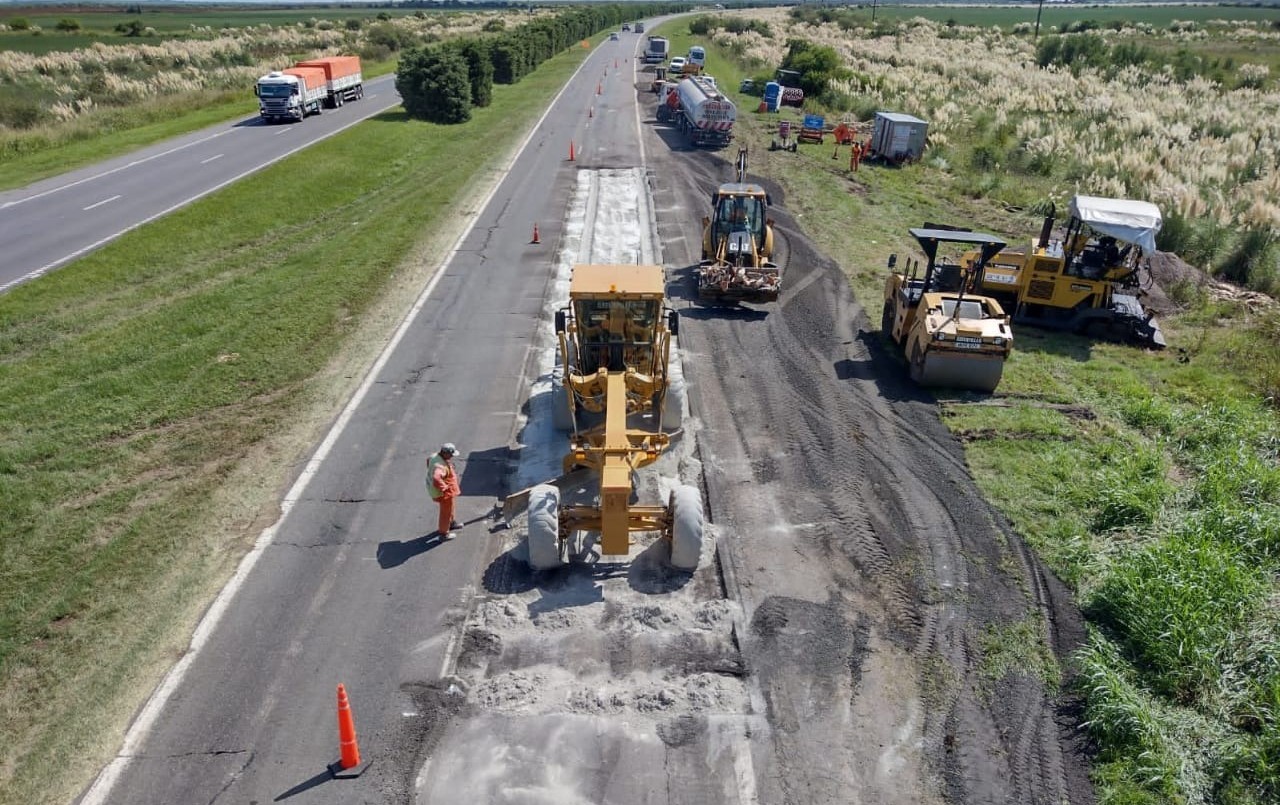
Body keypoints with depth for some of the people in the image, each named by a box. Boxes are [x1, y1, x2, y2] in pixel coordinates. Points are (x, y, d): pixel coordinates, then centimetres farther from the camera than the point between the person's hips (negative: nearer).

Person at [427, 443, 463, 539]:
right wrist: (444, 488, -36)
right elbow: (436, 479, -52)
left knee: (449, 508, 32)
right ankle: (443, 533, 30)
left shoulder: (436, 456, -7)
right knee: (446, 512, 11)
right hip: (443, 493, -10)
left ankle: (451, 522, 55)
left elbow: (428, 461, 16)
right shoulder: (441, 466, -37)